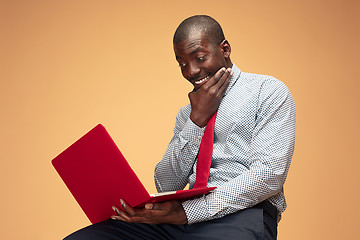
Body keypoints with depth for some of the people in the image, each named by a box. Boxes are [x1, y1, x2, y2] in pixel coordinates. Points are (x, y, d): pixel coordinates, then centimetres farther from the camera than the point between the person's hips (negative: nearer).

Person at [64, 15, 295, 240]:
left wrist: (185, 212, -16)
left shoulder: (269, 91, 4)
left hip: (240, 215, -5)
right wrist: (197, 119, 2)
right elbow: (166, 186, 13)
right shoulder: (187, 114, 23)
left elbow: (269, 175, -9)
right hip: (188, 214, 5)